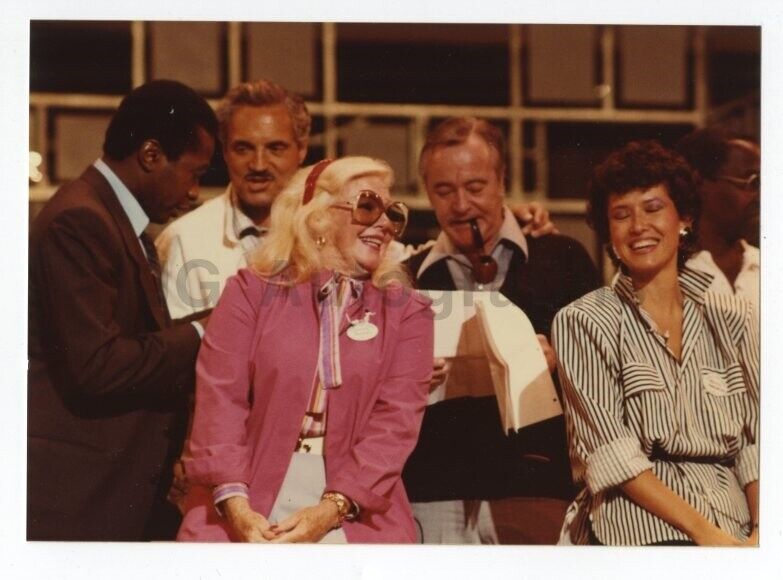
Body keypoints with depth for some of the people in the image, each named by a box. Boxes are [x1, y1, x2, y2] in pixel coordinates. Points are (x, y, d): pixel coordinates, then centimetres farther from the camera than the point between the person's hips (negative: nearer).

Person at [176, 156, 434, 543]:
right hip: (248, 508, 0)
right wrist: (235, 506, -14)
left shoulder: (406, 313, 10)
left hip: (355, 516, 1)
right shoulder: (253, 290, 8)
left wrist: (330, 510, -13)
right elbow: (219, 399, -1)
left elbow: (395, 422, 0)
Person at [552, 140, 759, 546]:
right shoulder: (582, 323, 4)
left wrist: (761, 530, -9)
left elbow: (755, 441, 10)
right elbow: (609, 454, -3)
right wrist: (703, 532, -13)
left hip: (737, 530, 4)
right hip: (637, 532, -3)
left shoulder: (733, 318, 15)